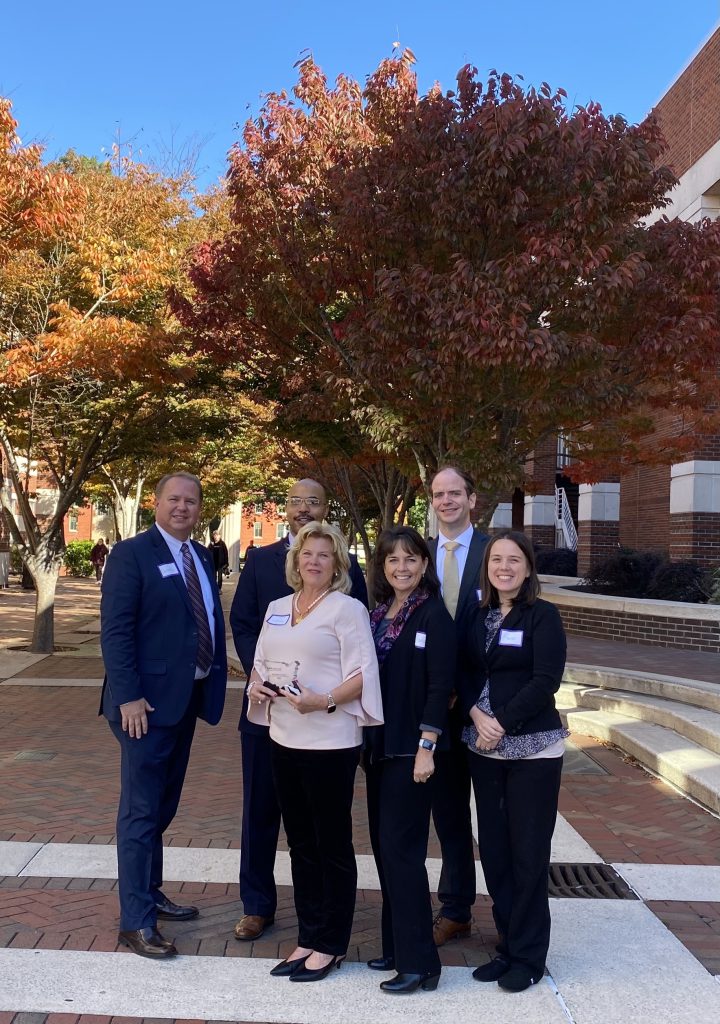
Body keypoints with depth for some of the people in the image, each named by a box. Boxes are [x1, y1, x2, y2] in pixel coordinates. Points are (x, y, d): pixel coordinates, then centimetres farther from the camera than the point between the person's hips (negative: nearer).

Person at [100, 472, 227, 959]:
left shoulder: (201, 556, 11)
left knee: (163, 806, 19)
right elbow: (115, 630, -15)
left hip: (188, 698, 7)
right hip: (148, 702, -7)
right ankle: (136, 921, 8)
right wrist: (129, 697, -20)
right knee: (142, 811, 0)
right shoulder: (131, 554, -10)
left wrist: (215, 681, 5)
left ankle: (150, 893, 33)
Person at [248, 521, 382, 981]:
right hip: (284, 737, 7)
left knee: (332, 844, 5)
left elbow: (363, 671, -13)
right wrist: (256, 685, -4)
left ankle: (330, 944, 18)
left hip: (330, 741, -6)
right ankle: (308, 937, 27)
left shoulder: (347, 608, -7)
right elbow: (261, 661, 18)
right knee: (301, 842, 15)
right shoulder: (277, 608, 13)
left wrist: (325, 701, -26)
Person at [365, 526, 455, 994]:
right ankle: (397, 947, 26)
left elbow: (440, 685, -15)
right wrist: (368, 743, 11)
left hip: (412, 749, -7)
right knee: (385, 847, 13)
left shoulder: (434, 614, -11)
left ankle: (419, 962, 7)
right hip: (380, 746, 7)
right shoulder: (379, 614, 9)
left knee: (401, 849, -4)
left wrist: (426, 747, -18)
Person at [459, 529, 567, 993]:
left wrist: (501, 722, -16)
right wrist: (476, 715, -10)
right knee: (493, 848, 8)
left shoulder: (543, 615, -7)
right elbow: (467, 672, 8)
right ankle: (508, 943, 24)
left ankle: (528, 955, 17)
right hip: (483, 747, 5)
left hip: (533, 748, -5)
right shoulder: (478, 616, 8)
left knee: (528, 852, 2)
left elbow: (546, 680, -14)